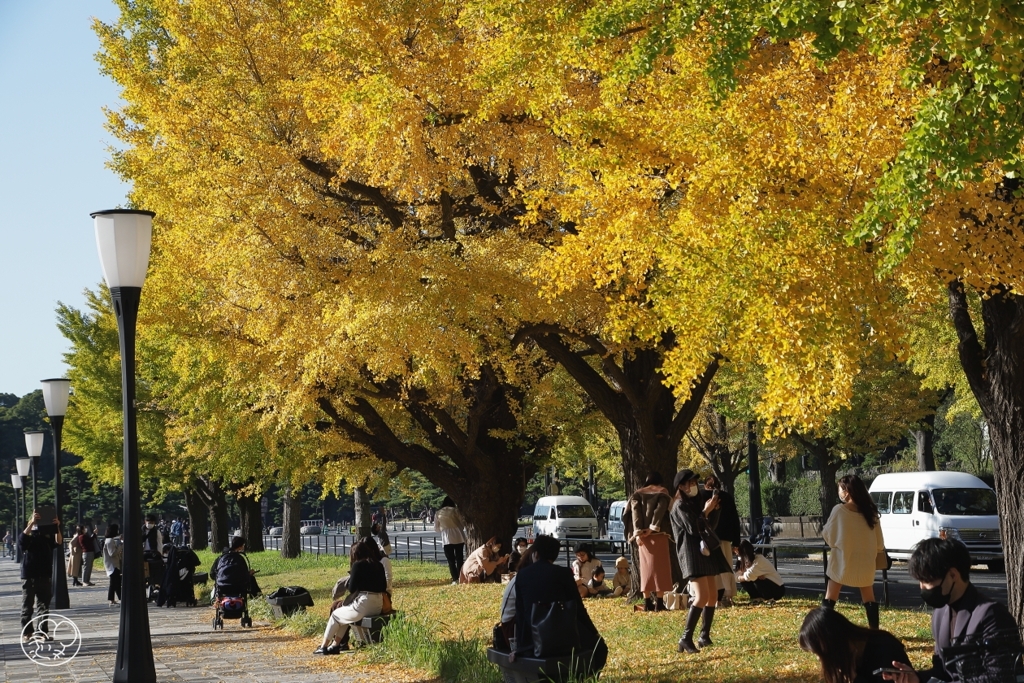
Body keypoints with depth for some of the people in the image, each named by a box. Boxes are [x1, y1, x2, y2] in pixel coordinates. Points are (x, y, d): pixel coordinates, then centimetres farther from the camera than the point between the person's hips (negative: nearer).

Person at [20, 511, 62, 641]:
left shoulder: (48, 534, 10)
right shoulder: (29, 534, 3)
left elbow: (59, 542, -8)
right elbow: (22, 541, -19)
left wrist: (57, 528, -24)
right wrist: (31, 523, -29)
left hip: (45, 576, 3)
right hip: (29, 575, -3)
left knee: (44, 605, 6)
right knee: (27, 606, 0)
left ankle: (42, 631, 12)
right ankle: (26, 633, 2)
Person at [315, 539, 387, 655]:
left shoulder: (358, 565, -8)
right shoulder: (379, 566, 10)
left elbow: (351, 589, -7)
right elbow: (384, 587, 17)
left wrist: (351, 576, 12)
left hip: (364, 605, -7)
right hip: (378, 605, 7)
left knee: (335, 615, 17)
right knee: (344, 613, 29)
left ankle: (324, 646, 26)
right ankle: (336, 644, 27)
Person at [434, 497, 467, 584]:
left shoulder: (438, 513, 6)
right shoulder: (455, 510, -1)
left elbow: (436, 528, 12)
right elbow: (463, 522, 1)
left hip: (447, 539, 0)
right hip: (458, 537, 0)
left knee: (451, 560, 3)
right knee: (459, 559, 9)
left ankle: (455, 579, -8)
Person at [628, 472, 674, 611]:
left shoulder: (638, 494, 15)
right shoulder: (662, 493, 7)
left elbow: (635, 512, 1)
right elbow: (660, 510, -9)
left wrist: (638, 532, -8)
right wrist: (653, 528, -16)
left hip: (642, 536, 3)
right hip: (659, 534, -3)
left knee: (646, 569, 8)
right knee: (660, 568, -1)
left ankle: (647, 603, 4)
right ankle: (659, 603, -8)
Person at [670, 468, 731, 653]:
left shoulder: (695, 503, 17)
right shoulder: (680, 506, -9)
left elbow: (711, 525, 17)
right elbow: (693, 529, -18)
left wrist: (714, 509, 4)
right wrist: (706, 511, -12)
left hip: (704, 550, 10)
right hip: (691, 552, -10)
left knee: (713, 595, 10)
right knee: (702, 596, -19)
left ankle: (705, 637, 16)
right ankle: (686, 639, -21)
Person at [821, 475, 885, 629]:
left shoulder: (839, 510, -13)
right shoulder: (870, 512, 0)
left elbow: (828, 535, -5)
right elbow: (878, 539, 7)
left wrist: (824, 530, 17)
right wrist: (878, 550, 27)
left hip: (842, 561, -4)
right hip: (865, 561, 4)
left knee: (830, 598, 5)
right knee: (869, 599, 15)